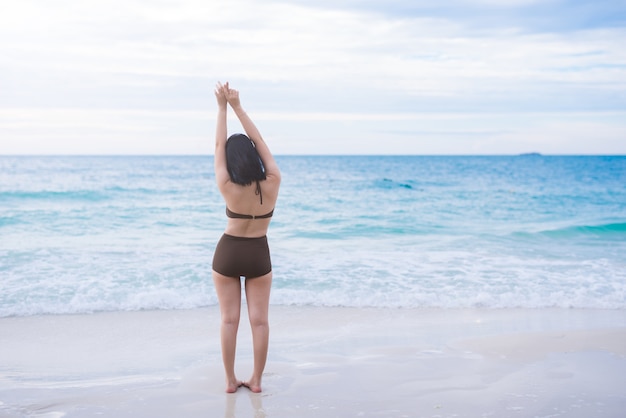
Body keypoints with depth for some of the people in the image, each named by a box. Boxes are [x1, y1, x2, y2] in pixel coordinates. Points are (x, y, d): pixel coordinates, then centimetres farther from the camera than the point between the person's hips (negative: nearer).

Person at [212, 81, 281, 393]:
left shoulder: (228, 188, -18)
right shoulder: (272, 184, -15)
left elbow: (219, 145, -10)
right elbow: (261, 143, -9)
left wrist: (223, 108, -5)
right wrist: (238, 107, -6)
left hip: (227, 253, -1)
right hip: (259, 255, 1)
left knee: (229, 319, 5)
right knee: (259, 320, 5)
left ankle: (230, 380, 9)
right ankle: (256, 380, 9)